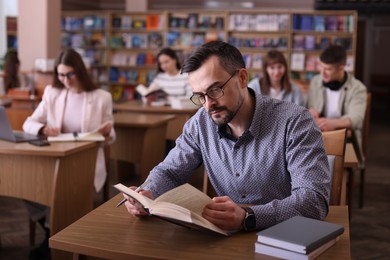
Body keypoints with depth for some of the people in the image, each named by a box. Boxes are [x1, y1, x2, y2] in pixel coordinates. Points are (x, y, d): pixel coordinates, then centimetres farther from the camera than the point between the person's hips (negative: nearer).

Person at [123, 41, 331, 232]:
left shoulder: (294, 122, -17)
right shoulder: (200, 123, -2)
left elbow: (315, 198, -25)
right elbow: (170, 171, 7)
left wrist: (247, 217, -40)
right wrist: (147, 194, -17)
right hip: (226, 235, 3)